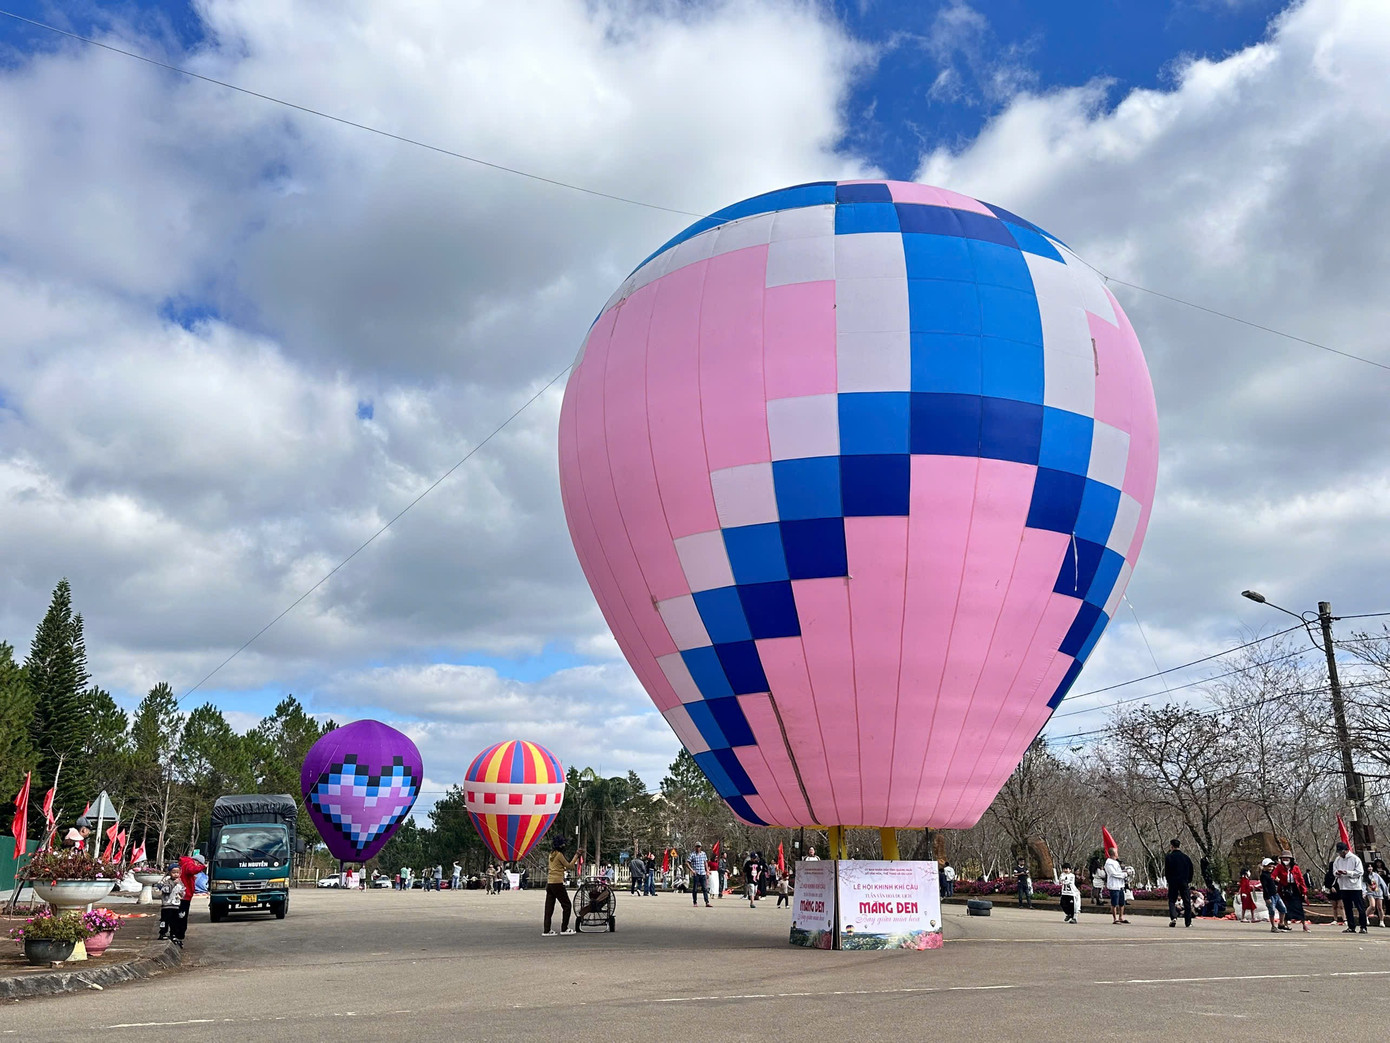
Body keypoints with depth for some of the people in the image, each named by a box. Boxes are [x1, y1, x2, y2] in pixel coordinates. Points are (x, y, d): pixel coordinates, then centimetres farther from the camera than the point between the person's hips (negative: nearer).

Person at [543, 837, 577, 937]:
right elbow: (569, 866, -7)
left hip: (549, 883, 8)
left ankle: (546, 930, 5)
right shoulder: (559, 854, -11)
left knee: (549, 907, 7)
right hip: (557, 883, -8)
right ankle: (564, 929, 3)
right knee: (567, 905, 2)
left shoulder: (552, 854, 15)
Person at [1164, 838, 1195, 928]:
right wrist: (1189, 881, 18)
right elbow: (1191, 871, 9)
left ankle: (1173, 917, -17)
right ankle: (1188, 922, 10)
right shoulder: (1186, 857, 5)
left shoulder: (1168, 857, -6)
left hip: (1173, 882, -3)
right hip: (1185, 882, 3)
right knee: (1187, 902, 9)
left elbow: (1166, 872, -5)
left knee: (1172, 900, 5)